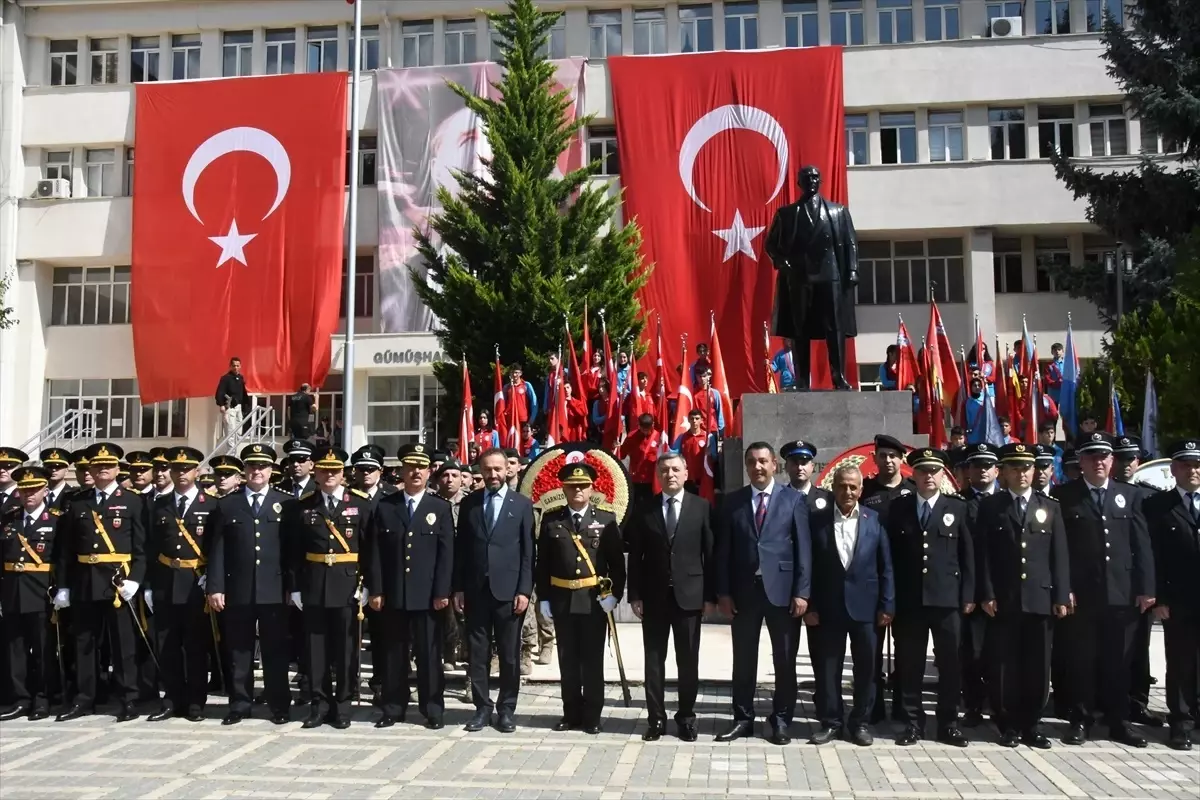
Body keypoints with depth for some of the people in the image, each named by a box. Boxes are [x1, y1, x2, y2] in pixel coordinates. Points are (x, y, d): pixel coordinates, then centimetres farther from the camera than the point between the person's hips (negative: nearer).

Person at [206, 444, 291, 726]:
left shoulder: (286, 503, 5)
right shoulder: (226, 505, 8)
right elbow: (217, 550, 3)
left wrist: (294, 586, -4)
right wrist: (215, 587, -4)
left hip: (274, 591, -1)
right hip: (237, 590, 1)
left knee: (275, 651, 5)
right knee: (239, 652, 8)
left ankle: (279, 706, 14)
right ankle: (239, 705, 19)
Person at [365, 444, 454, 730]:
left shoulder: (440, 508, 4)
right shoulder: (384, 507, 7)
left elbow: (446, 554, -1)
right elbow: (374, 552, 4)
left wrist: (442, 592, -8)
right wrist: (375, 590, -3)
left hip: (427, 595, -1)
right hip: (392, 595, 1)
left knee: (429, 655, 5)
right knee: (394, 654, 9)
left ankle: (432, 710, 14)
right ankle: (393, 709, 20)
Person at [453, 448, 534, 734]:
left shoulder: (522, 504, 1)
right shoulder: (469, 503, 7)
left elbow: (528, 552, -1)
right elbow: (460, 549, 8)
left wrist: (524, 590, -8)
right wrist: (458, 588, 2)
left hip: (508, 590, -2)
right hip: (475, 590, 2)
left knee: (509, 655, 5)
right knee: (477, 654, 6)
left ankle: (506, 709, 17)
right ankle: (482, 707, 18)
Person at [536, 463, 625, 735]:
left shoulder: (606, 519, 1)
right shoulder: (551, 519, 4)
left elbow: (617, 561, -1)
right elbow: (542, 562, 5)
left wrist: (614, 593, -10)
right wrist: (543, 597, 0)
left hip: (595, 599, -2)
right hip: (562, 600, 2)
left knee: (593, 660, 4)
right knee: (568, 660, 9)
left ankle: (592, 716, 13)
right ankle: (571, 713, 20)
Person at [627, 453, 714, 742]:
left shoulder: (702, 507, 1)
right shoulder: (643, 510, 3)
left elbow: (710, 553, 0)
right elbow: (635, 557, 3)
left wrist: (710, 595, -4)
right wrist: (634, 595, -3)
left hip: (689, 594, -1)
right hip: (653, 595, 1)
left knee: (688, 660, 6)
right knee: (654, 659, 6)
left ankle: (686, 717, 19)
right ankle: (656, 718, 16)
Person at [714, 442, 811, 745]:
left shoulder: (794, 499, 1)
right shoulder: (733, 501, 6)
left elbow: (803, 548, -3)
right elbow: (723, 549, 4)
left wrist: (801, 592, -9)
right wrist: (723, 591, -2)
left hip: (782, 590, -1)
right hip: (744, 590, 2)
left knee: (785, 660, 7)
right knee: (743, 659, 9)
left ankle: (781, 720, 20)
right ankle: (743, 719, 20)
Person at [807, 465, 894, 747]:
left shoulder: (875, 520, 1)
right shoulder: (818, 520, -1)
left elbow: (885, 567, 2)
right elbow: (809, 567, -1)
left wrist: (887, 606, -3)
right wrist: (809, 605, -5)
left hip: (865, 606, 1)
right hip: (828, 606, 0)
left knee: (865, 667, 8)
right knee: (827, 668, 6)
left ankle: (860, 722, 22)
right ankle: (831, 721, 18)